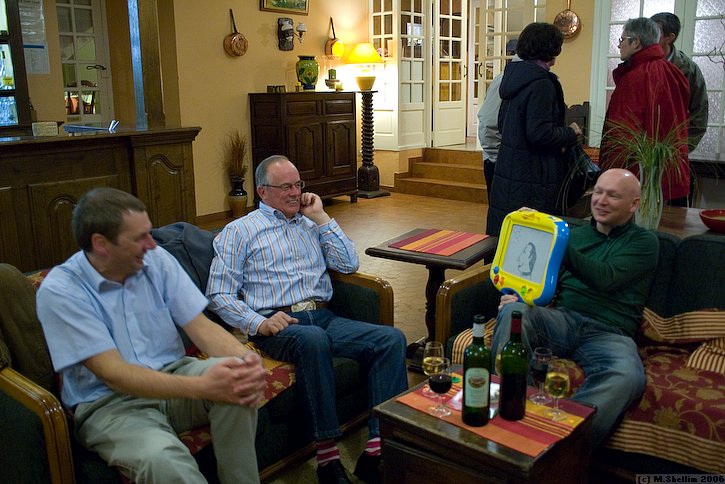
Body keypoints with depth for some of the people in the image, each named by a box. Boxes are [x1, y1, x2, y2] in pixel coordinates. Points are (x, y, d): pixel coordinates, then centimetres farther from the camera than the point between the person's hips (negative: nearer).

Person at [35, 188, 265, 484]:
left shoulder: (157, 261, 0)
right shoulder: (60, 291, -14)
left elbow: (200, 327, -3)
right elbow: (114, 374, -21)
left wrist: (246, 360, -25)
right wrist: (203, 387, -34)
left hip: (173, 375, 5)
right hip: (109, 403, -4)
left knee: (236, 381, -27)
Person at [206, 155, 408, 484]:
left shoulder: (311, 223, 23)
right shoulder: (239, 231, 10)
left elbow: (349, 264, 11)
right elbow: (219, 294, 2)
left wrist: (321, 217, 9)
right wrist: (258, 323, -15)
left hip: (323, 317, 5)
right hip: (276, 325, -5)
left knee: (392, 339, -18)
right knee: (313, 340, -39)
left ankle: (378, 449, -22)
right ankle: (328, 457, -30)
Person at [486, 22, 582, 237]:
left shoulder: (515, 74, 11)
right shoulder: (541, 84, -16)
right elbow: (540, 134, -22)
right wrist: (571, 133, -5)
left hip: (508, 170, 9)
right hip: (531, 177, -9)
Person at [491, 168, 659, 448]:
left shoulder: (644, 242, 11)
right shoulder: (575, 233, 24)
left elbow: (605, 279, -8)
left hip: (609, 333, -3)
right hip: (562, 320, 3)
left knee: (627, 376, -38)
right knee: (513, 311, -31)